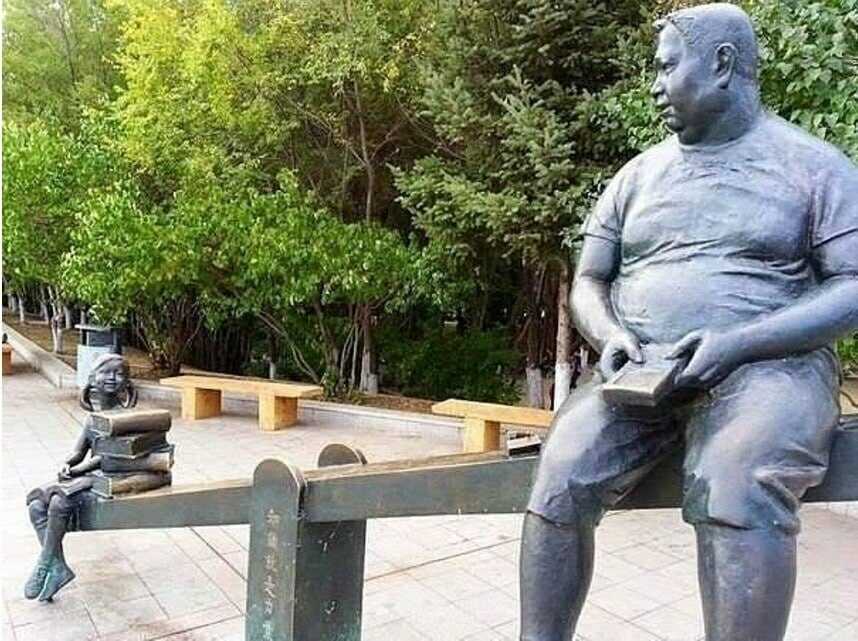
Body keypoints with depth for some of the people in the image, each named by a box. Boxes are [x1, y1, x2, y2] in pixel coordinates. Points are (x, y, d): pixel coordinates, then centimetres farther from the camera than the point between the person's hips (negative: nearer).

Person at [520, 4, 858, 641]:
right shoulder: (638, 174, 16)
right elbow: (588, 283, 15)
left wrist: (736, 343, -19)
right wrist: (610, 335, -9)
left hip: (768, 362, -2)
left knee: (735, 491, -34)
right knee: (562, 477, -24)